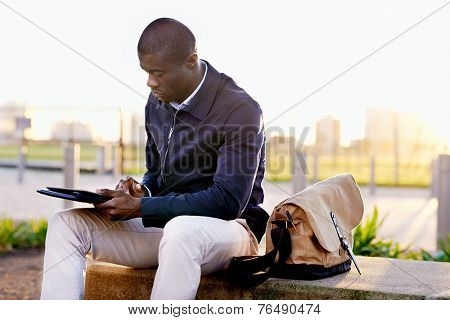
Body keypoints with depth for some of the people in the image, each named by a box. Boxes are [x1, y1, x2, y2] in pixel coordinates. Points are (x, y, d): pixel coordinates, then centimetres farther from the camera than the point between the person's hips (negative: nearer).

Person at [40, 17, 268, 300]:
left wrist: (140, 208, -22)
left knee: (180, 231, -43)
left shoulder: (240, 111, -15)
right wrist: (141, 192, -5)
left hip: (227, 228, -7)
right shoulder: (157, 102, 8)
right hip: (164, 225, 7)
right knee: (66, 223, -10)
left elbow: (228, 201, -20)